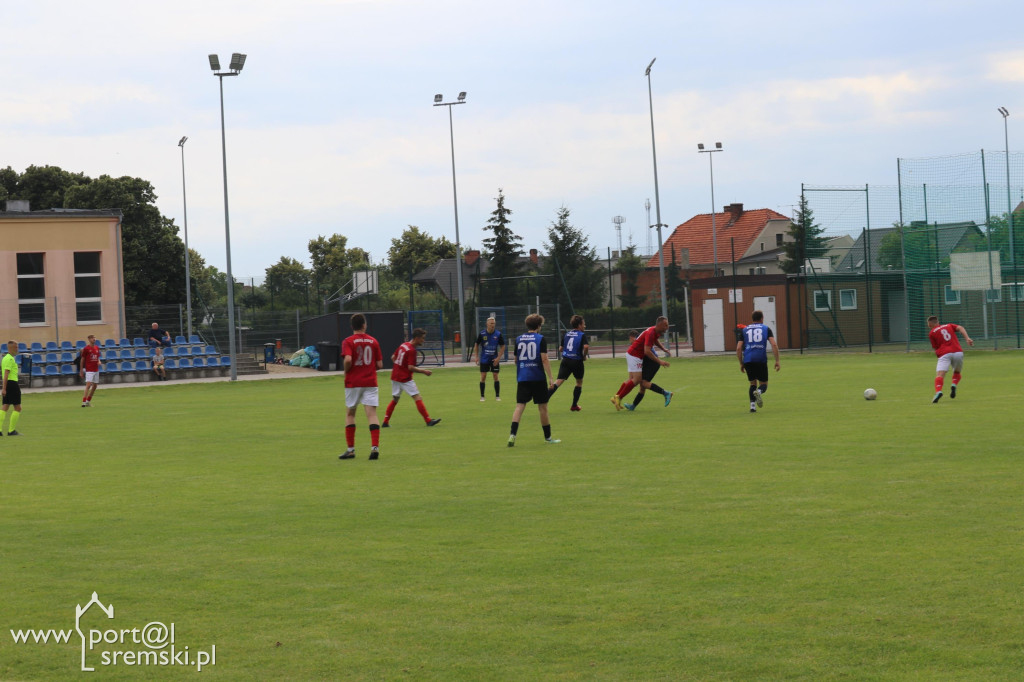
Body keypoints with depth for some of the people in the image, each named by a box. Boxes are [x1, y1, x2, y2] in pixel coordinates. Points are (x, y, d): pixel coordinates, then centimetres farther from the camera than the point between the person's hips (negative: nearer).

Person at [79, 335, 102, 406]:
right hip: (89, 370, -7)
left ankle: (88, 401, 20)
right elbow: (82, 359, -2)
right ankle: (84, 402, -18)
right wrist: (81, 370, -3)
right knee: (88, 385, -17)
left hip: (96, 370, 7)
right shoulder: (86, 348, -7)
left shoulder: (97, 348, 11)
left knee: (95, 386, 9)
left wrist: (99, 361, -1)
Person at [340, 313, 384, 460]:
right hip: (370, 381, 2)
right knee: (372, 414, -2)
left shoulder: (348, 342, -6)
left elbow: (348, 360, -21)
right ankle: (375, 446, -17)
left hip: (353, 382, -2)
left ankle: (351, 449, 11)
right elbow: (379, 364, 4)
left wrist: (346, 371, -2)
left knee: (350, 414, 11)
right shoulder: (373, 341, 5)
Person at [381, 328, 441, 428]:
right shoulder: (412, 350, -17)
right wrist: (424, 371, -15)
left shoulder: (403, 345, 9)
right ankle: (428, 421, -9)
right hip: (405, 378, -9)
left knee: (395, 399, 17)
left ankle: (385, 422, 16)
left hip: (395, 376, 9)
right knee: (418, 398, -7)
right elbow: (411, 367, -22)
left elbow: (393, 358, 18)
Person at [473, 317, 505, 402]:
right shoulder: (482, 334, -7)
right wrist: (477, 356, 1)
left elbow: (502, 347, 1)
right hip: (484, 359, 0)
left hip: (494, 359, 0)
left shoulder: (498, 334, -7)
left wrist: (498, 358, -8)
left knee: (495, 376, -1)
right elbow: (476, 344, 6)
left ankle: (497, 396, 7)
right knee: (483, 377, -1)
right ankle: (482, 396, 8)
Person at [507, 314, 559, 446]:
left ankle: (513, 434, -19)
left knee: (519, 406, -1)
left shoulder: (519, 339, 8)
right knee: (542, 407, 7)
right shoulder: (540, 339, -4)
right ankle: (547, 437, 17)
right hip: (538, 378, -3)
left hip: (522, 378, 3)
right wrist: (550, 378, -10)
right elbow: (545, 359, -11)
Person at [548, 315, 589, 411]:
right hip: (577, 362, -4)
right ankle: (574, 406, 21)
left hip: (565, 360, 4)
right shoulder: (582, 335, -5)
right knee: (579, 382, 18)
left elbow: (560, 349, 14)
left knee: (559, 381, -6)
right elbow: (586, 346, -22)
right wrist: (584, 356, -5)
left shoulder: (566, 334, 12)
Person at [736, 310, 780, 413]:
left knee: (753, 383, 17)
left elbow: (738, 348, 8)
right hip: (761, 360, -2)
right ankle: (759, 392, -26)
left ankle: (752, 405, 1)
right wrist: (777, 361, -1)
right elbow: (774, 345, -2)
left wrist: (741, 363, 16)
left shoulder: (744, 330, 16)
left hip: (748, 360, 2)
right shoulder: (766, 328, 11)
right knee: (763, 384, 9)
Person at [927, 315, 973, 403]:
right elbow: (960, 328, 7)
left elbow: (936, 348, 13)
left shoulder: (932, 333, 15)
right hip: (958, 352, 4)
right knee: (957, 373, 25)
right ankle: (954, 385, -5)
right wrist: (967, 338, -5)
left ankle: (938, 391, -41)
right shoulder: (949, 326, 24)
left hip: (945, 354, -4)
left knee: (939, 374, -15)